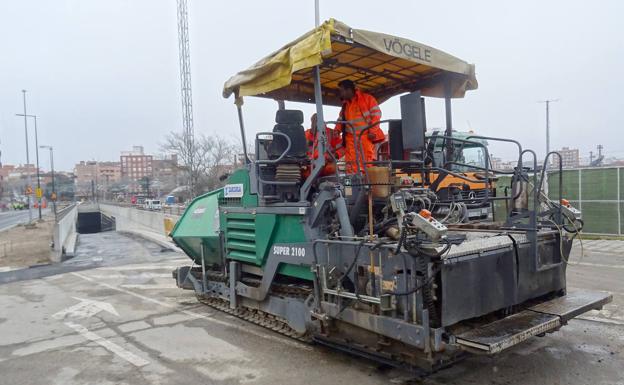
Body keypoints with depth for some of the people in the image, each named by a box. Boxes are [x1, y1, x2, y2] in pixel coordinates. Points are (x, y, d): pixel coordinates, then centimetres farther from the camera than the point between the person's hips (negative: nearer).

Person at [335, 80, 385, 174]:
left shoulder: (367, 98, 1)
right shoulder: (345, 104, 20)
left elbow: (376, 114, -4)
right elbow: (341, 119, 25)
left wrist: (372, 131, -12)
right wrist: (337, 130, 5)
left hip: (366, 137, -5)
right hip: (351, 139, 5)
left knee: (368, 163, -7)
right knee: (351, 164, -1)